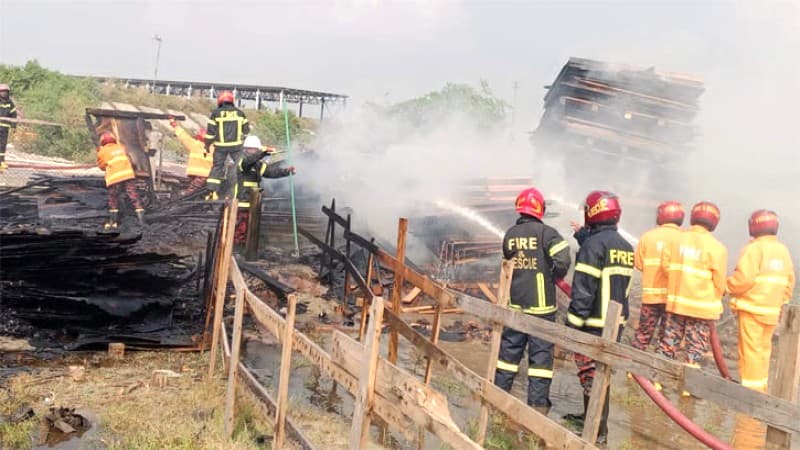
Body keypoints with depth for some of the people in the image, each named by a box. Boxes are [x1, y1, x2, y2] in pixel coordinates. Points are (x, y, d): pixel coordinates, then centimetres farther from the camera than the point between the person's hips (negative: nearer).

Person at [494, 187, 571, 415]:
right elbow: (562, 261, -19)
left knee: (509, 350, 14)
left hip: (515, 303, 4)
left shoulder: (509, 235, 4)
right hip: (541, 305, -4)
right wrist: (555, 276, 0)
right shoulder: (546, 232, -11)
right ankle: (538, 403, 5)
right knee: (541, 353, 2)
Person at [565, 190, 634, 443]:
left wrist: (572, 323, -14)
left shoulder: (593, 244, -15)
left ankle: (598, 431, 1)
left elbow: (583, 290, -18)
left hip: (595, 323, -8)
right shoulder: (626, 247, 10)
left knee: (591, 374, -2)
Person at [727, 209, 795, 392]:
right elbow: (789, 281, 14)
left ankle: (752, 389, -3)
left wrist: (726, 286, -4)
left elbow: (743, 278, -20)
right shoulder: (783, 250, 10)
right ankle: (760, 387, 25)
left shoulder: (754, 248, -13)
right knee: (763, 348, 17)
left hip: (752, 307, -8)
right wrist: (780, 300, 22)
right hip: (772, 310, 8)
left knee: (751, 350, -4)